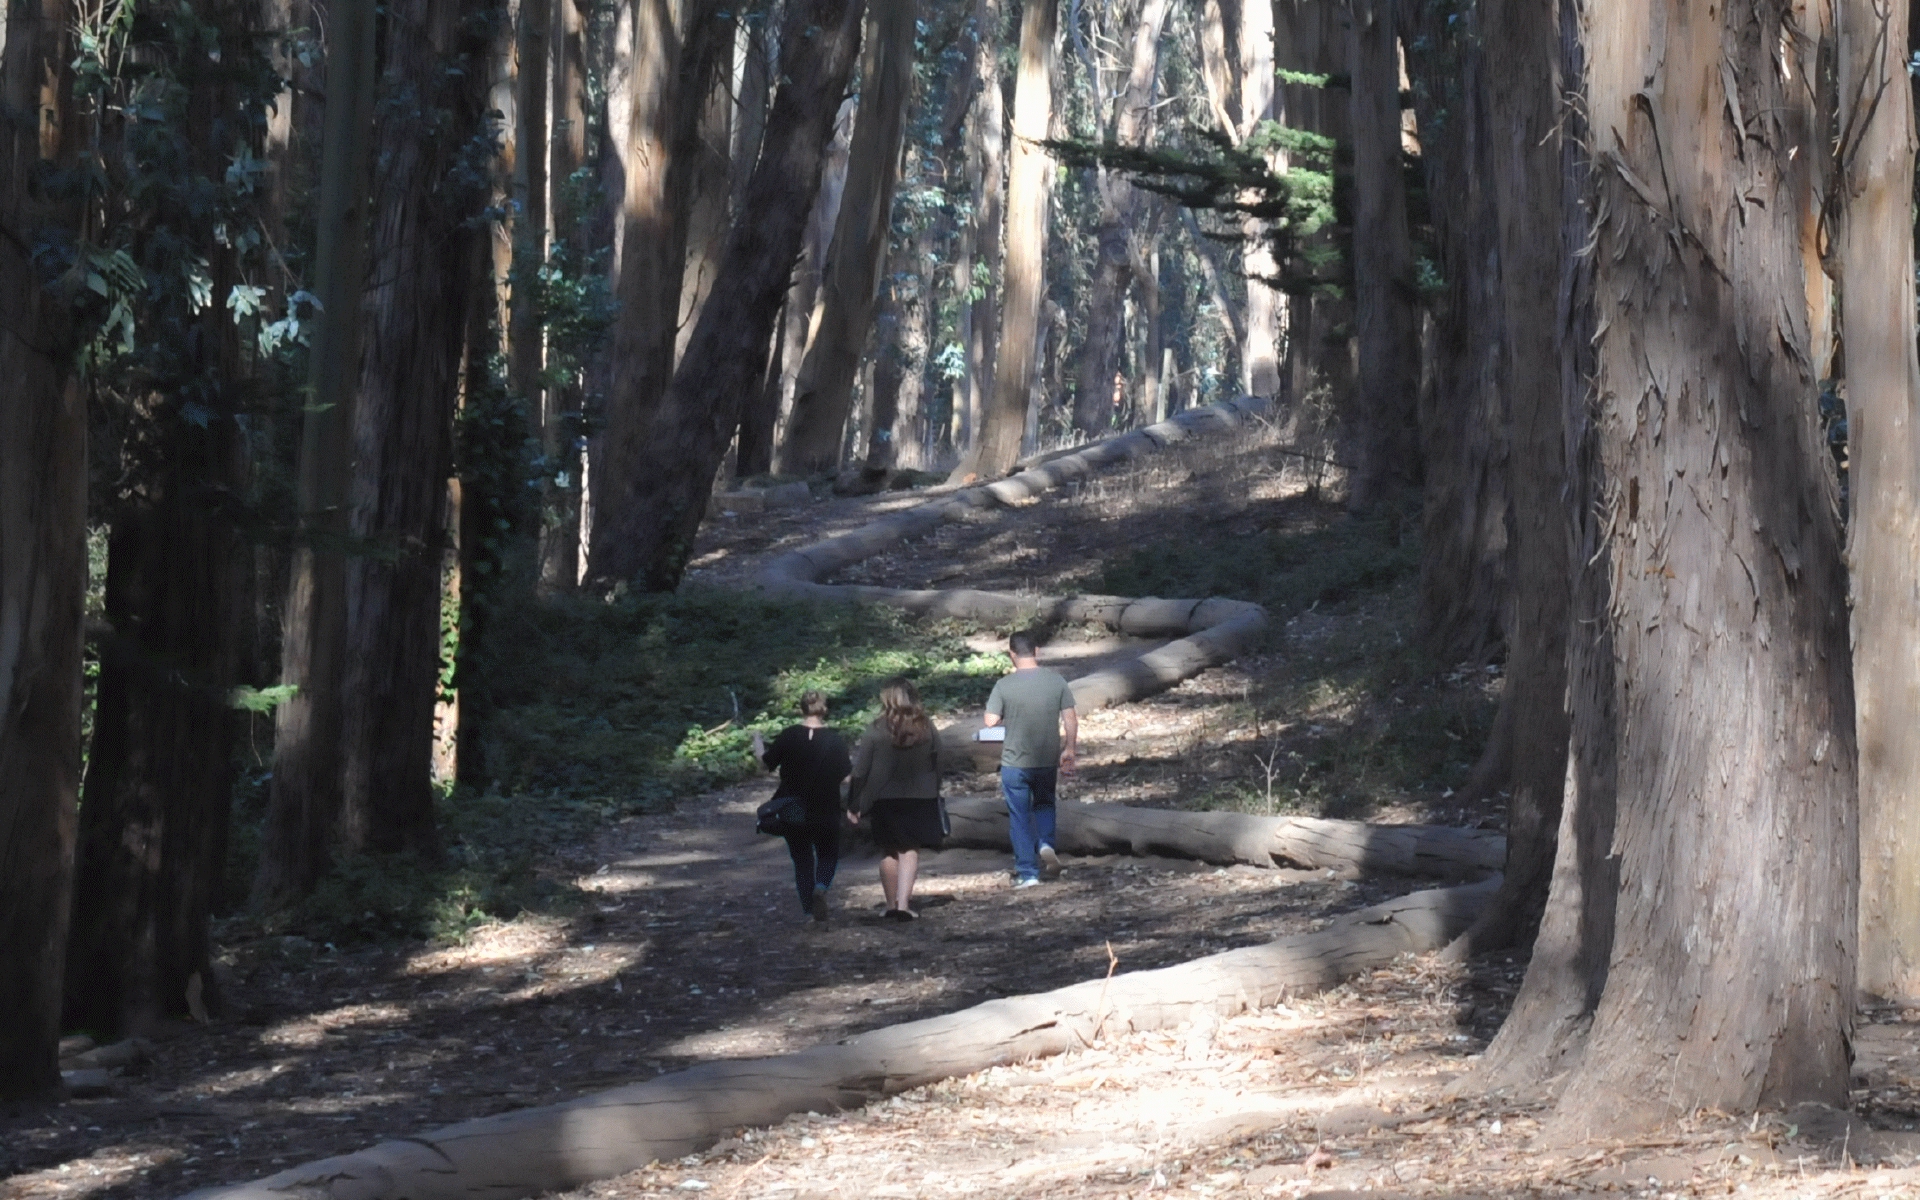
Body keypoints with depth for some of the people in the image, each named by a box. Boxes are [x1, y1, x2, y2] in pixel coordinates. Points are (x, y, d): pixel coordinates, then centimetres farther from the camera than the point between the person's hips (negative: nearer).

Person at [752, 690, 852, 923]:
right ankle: (821, 887, -13)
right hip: (827, 814, 0)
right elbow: (846, 777, -7)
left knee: (802, 858, 13)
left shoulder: (789, 736, -9)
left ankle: (811, 912, 10)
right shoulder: (835, 741, -9)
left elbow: (768, 761, 0)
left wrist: (757, 742, 18)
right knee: (828, 855, 17)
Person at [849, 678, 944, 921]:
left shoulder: (876, 730, -9)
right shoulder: (927, 729, -1)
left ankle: (892, 904, 15)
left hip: (884, 801, -1)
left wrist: (854, 804, 0)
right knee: (910, 851, 2)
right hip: (920, 799, 1)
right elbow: (937, 768, 6)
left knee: (889, 852, 12)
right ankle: (903, 904, -9)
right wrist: (934, 796, 17)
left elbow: (860, 771, -7)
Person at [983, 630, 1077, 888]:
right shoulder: (1057, 681, -4)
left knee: (1019, 816, 7)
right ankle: (1046, 843, 0)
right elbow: (1070, 718, -4)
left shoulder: (1004, 685, -12)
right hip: (1048, 759, 3)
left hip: (1015, 761, -3)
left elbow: (990, 721, -11)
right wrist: (1070, 749, 5)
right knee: (1044, 803, 25)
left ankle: (1027, 872, 8)